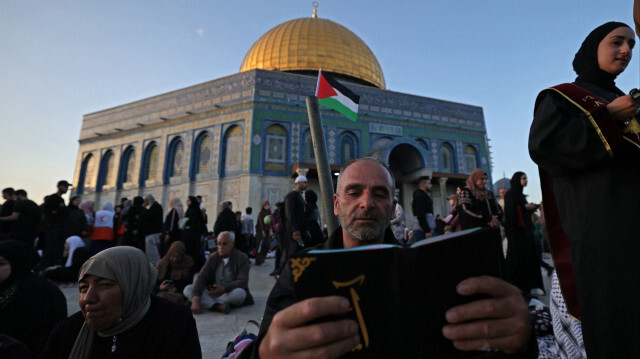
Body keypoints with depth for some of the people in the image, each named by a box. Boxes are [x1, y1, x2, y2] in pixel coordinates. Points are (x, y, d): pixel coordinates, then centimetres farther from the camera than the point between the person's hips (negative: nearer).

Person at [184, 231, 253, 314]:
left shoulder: (242, 258, -10)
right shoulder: (213, 257, 1)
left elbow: (243, 282, -18)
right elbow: (202, 277, -8)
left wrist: (224, 289, -33)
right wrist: (195, 298, -24)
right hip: (214, 292, 4)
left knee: (240, 292, -37)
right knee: (188, 289, -15)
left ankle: (208, 303, -17)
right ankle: (218, 306, -31)